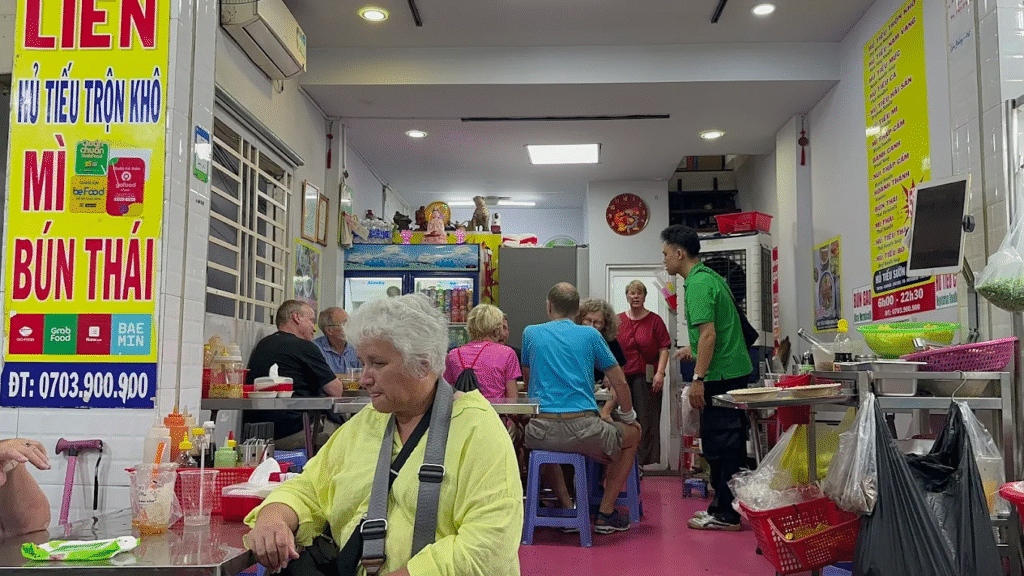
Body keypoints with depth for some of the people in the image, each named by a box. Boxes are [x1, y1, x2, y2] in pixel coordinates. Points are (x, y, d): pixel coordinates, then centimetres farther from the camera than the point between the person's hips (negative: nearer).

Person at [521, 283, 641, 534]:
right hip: (583, 431, -2)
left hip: (541, 431, 2)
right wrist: (628, 417, 30)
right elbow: (620, 383, 13)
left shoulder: (531, 333, 12)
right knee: (633, 434, 26)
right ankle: (605, 513, 24)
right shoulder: (590, 335, 8)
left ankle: (568, 508, 25)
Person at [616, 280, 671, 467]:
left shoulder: (655, 320, 3)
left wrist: (660, 373, -11)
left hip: (647, 376, -2)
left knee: (646, 419, -3)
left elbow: (664, 349, -1)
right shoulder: (618, 321, 11)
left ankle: (645, 460, 1)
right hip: (623, 376, 3)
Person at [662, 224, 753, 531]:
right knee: (728, 442, 15)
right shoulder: (709, 276, 16)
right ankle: (724, 505, 24)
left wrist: (698, 379, -22)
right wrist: (693, 349, 36)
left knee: (719, 444, -3)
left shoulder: (698, 284, -15)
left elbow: (708, 335, -22)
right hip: (734, 370, 10)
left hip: (720, 376, -10)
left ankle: (726, 514, 3)